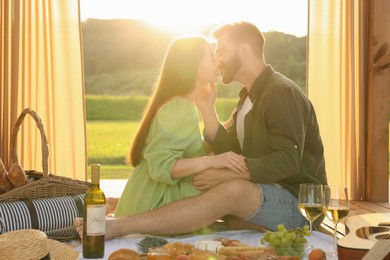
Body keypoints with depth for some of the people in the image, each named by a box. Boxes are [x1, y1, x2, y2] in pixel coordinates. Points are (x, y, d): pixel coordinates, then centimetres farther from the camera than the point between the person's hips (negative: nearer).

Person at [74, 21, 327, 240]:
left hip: (297, 202, -10)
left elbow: (287, 161, -23)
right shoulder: (250, 95, 17)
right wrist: (207, 108, -2)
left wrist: (227, 175, -28)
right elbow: (228, 152, 8)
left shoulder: (282, 93, -12)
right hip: (261, 194, 10)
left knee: (233, 191, -35)